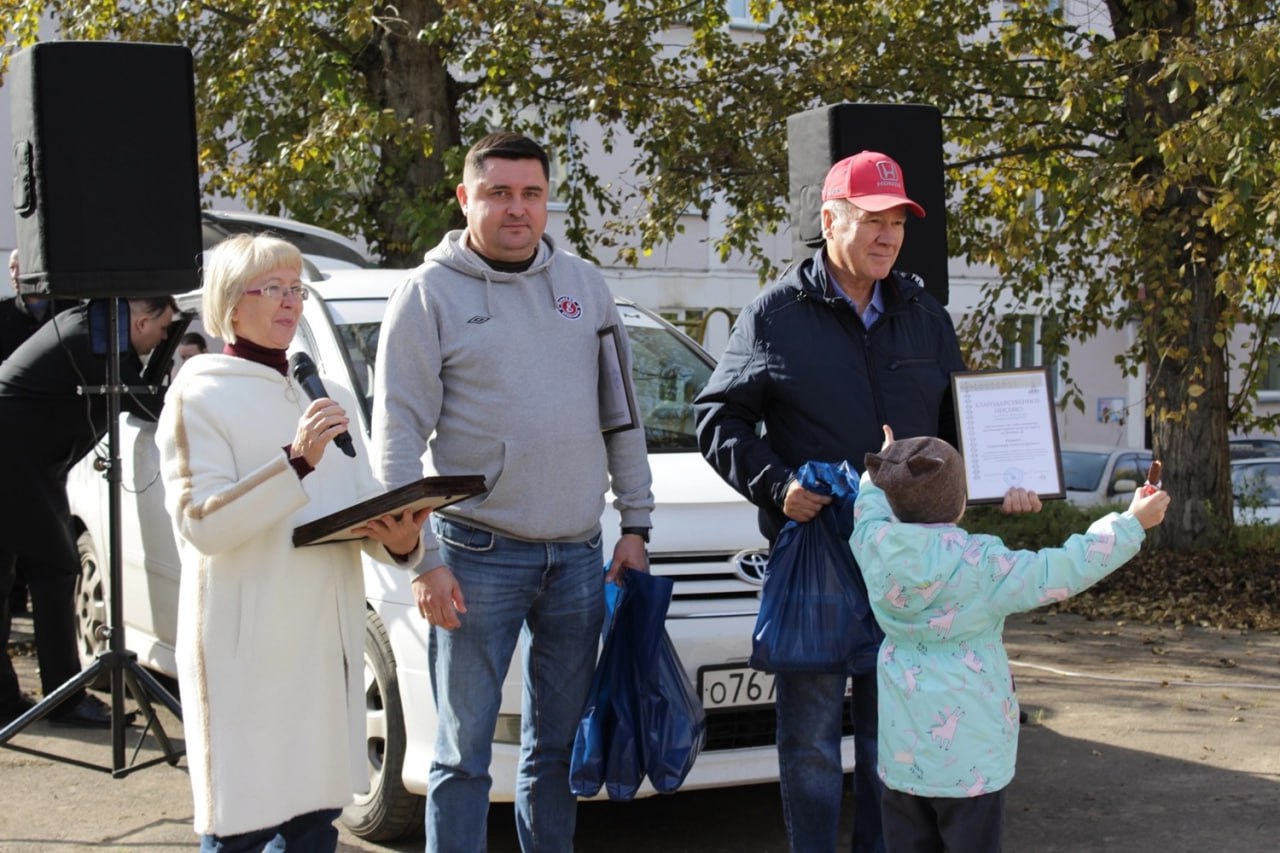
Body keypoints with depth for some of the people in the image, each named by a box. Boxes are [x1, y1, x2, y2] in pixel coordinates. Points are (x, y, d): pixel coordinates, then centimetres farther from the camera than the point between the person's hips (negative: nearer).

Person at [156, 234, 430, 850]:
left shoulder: (318, 394, 19)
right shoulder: (200, 394, -3)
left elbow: (363, 504, 18)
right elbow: (199, 523, -15)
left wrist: (399, 540, -5)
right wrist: (295, 461, -24)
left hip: (327, 636, 7)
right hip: (248, 643, -6)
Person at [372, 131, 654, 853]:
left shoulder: (584, 285, 10)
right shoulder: (430, 294, -3)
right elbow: (399, 437, -7)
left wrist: (636, 525, 8)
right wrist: (423, 559, -13)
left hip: (579, 554, 4)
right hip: (478, 555, -4)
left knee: (559, 746, 14)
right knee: (464, 751, 1)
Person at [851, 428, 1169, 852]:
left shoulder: (875, 548, -5)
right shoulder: (980, 565, -16)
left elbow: (870, 504, 19)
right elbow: (1064, 572, -12)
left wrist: (884, 466, 38)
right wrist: (1133, 522, -4)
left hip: (901, 748, 4)